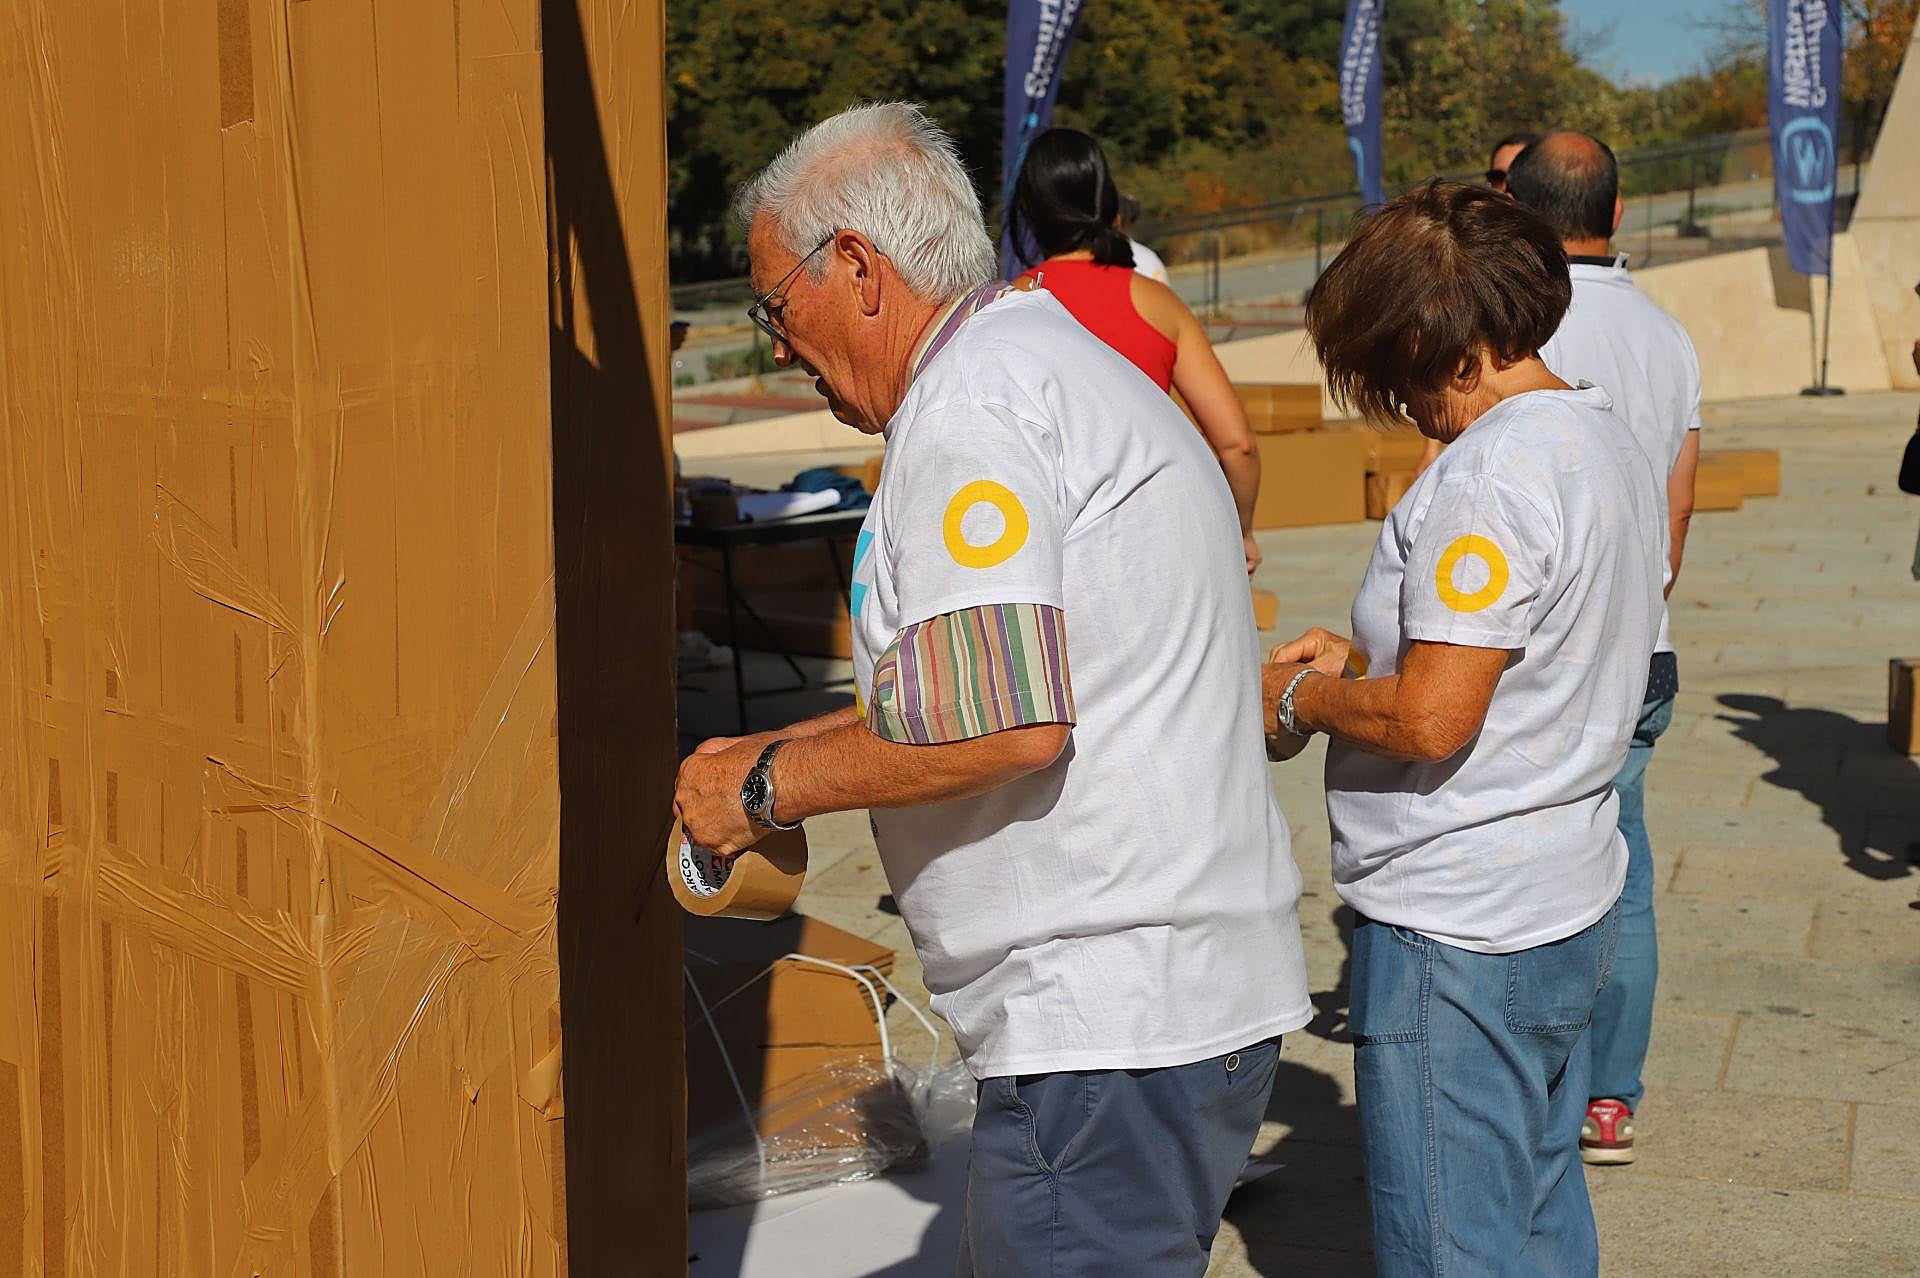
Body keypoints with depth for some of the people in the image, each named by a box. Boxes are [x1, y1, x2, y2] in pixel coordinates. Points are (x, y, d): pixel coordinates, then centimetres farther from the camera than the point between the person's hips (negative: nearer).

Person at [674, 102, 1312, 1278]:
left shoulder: (972, 408, -14)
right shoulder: (1062, 364, 19)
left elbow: (999, 721, -24)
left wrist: (768, 788, -11)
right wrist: (785, 749, 21)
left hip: (1110, 1025, -10)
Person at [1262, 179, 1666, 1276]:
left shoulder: (1491, 472, -21)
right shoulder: (1610, 444, 9)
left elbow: (1430, 720, -25)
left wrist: (1299, 699, -7)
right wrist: (1362, 654, 15)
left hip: (1458, 936, -10)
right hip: (1570, 907, 10)